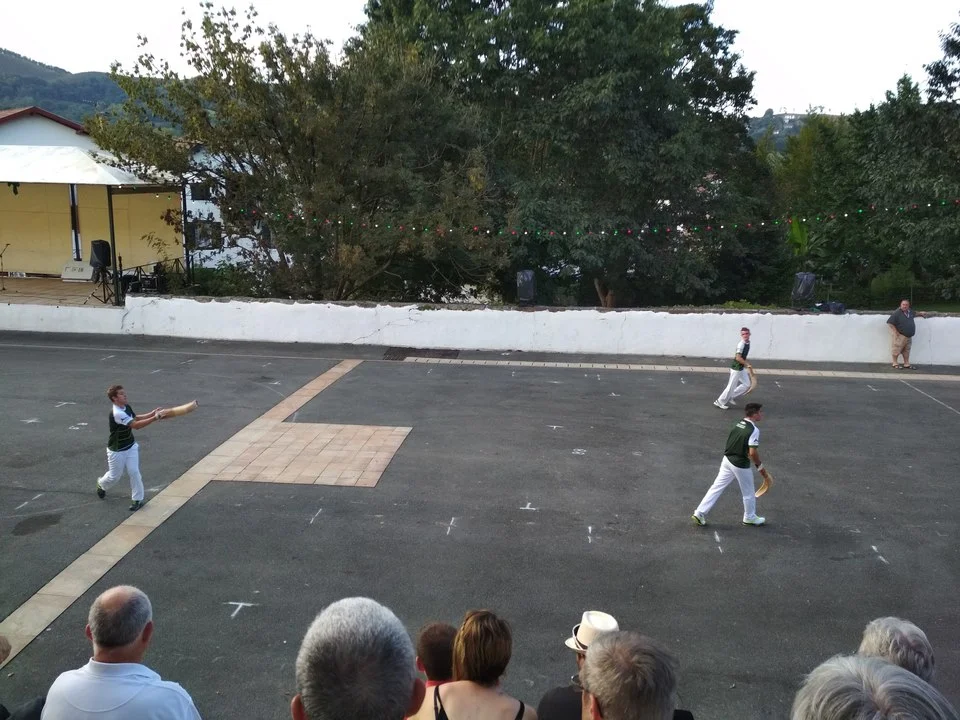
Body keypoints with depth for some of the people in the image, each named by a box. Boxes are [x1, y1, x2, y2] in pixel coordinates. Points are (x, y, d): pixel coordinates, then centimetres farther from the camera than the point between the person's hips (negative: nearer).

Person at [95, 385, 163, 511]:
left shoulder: (127, 407, -5)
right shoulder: (117, 413, -31)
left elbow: (135, 418, 13)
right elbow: (136, 425, -36)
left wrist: (152, 414, -2)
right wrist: (155, 418, -40)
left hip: (131, 446, 6)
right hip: (117, 450, -6)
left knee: (134, 472, -2)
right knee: (115, 476, 12)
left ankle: (138, 499, 9)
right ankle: (101, 484, 45)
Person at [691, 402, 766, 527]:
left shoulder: (738, 425, 6)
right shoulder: (754, 430, -18)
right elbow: (753, 452, -23)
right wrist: (760, 465, -7)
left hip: (727, 460, 7)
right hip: (740, 465, -7)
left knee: (717, 487, 9)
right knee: (748, 492, 15)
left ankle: (700, 512, 6)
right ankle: (750, 517, 34)